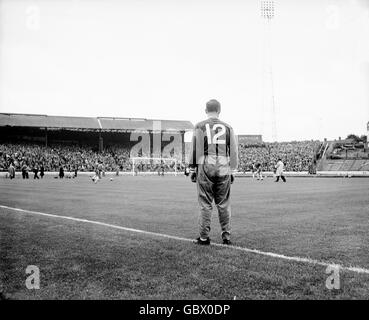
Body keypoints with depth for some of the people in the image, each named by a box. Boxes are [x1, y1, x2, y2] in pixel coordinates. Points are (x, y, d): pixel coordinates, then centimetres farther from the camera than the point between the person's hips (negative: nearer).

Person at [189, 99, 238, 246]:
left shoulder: (200, 126, 3)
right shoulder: (227, 127, 10)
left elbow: (195, 150, 0)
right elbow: (233, 152, 11)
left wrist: (192, 169, 4)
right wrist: (232, 170, 16)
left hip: (205, 168, -2)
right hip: (224, 168, 2)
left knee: (205, 204, 3)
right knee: (224, 204, 9)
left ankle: (204, 237, 8)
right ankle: (226, 236, 14)